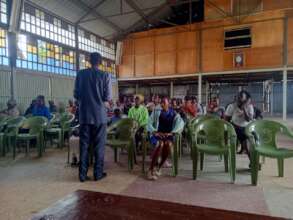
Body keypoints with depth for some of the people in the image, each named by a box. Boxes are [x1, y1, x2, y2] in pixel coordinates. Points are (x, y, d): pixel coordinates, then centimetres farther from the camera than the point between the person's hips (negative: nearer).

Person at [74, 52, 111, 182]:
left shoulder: (80, 74, 3)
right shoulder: (105, 76, -4)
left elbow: (76, 95, 5)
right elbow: (108, 98, -5)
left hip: (84, 114, 2)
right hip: (100, 114, -2)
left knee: (84, 144, 8)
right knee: (99, 144, 6)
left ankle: (82, 174, 13)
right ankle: (98, 173, 13)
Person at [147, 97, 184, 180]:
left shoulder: (173, 113, 10)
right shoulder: (156, 112, 10)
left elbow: (181, 123, -7)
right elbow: (149, 123, 3)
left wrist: (171, 132, -18)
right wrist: (155, 132, -13)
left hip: (168, 135, 1)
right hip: (157, 134, -1)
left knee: (168, 144, -33)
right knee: (160, 144, -34)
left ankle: (159, 167, -14)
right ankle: (151, 169, -25)